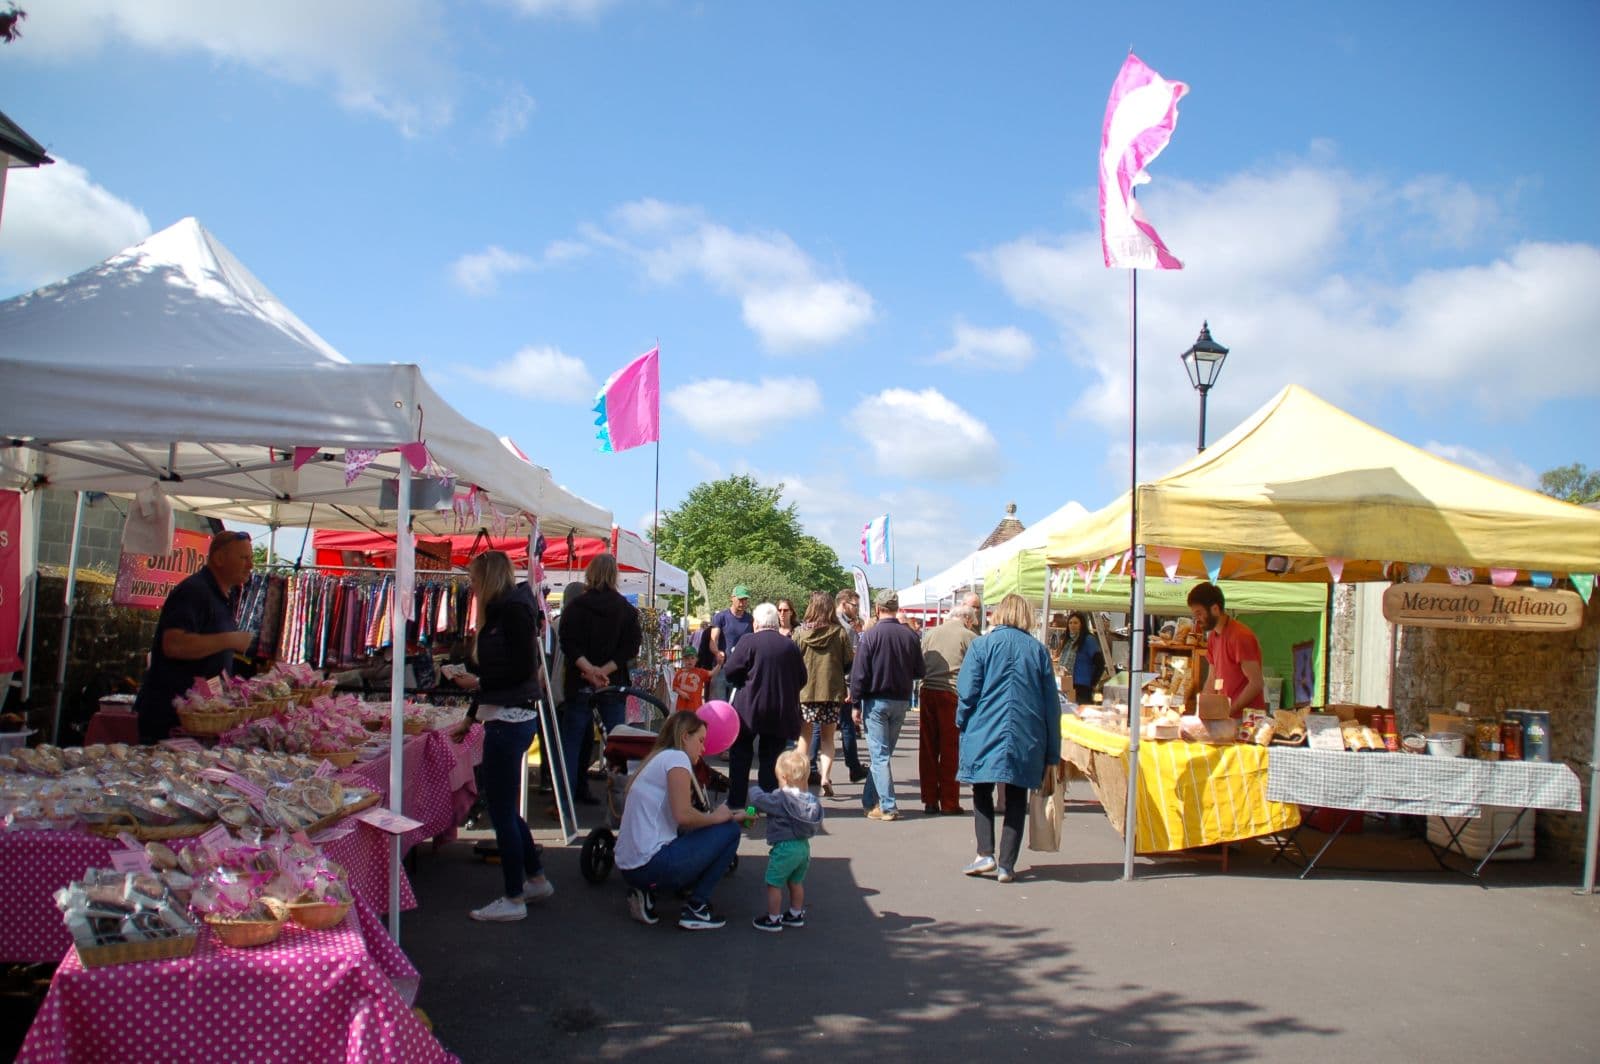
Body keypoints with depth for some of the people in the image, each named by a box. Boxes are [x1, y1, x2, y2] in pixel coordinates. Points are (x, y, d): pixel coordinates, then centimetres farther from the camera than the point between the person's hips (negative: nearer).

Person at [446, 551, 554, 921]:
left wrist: (478, 682, -14)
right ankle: (536, 879, 30)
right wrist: (470, 717, 23)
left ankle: (514, 899, 8)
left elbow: (523, 669, -20)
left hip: (510, 720, -10)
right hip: (508, 718, 10)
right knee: (504, 807, 18)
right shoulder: (502, 612, 16)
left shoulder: (513, 610, -12)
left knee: (501, 810, -2)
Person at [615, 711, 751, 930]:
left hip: (629, 869, 10)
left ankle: (646, 891, 11)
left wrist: (730, 816, 14)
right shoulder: (676, 757, -6)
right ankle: (695, 908, 2)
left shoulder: (657, 759, 22)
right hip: (651, 865, -10)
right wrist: (716, 817, -1)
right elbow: (683, 815, -19)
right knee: (729, 831, 2)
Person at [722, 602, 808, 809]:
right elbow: (801, 678, 8)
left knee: (740, 756, 10)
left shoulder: (749, 641, -9)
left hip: (749, 709, -3)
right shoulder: (790, 645, 2)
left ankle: (736, 802, 10)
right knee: (771, 758, 10)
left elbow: (730, 671, -7)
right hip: (781, 712, 3)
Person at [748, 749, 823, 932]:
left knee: (774, 884, 6)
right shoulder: (811, 799, 2)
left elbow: (758, 800, -22)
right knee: (796, 882, 22)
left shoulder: (780, 799, -20)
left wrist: (755, 791, 2)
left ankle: (773, 919, 14)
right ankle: (796, 914, 32)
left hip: (784, 848, -8)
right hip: (803, 846, 8)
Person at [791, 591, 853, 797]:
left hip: (805, 692, 0)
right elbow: (848, 663, -1)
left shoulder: (800, 633, -5)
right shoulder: (840, 633, -5)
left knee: (805, 737, 12)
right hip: (832, 691, 0)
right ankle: (825, 775, -4)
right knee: (827, 738, 12)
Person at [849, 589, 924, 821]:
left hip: (876, 701, -4)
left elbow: (859, 673, -12)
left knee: (879, 754, -1)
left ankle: (887, 807, -6)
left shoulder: (870, 635, -12)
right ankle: (870, 801, 23)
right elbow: (918, 672, 6)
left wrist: (856, 704, -5)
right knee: (883, 753, 14)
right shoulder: (910, 636, -1)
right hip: (901, 701, 4)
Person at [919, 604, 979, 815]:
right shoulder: (969, 637, 1)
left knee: (928, 747, 10)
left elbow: (920, 664, 14)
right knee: (950, 749, 3)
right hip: (952, 693, -4)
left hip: (928, 693, 4)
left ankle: (930, 800, 13)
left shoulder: (930, 634, 14)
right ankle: (949, 803, 6)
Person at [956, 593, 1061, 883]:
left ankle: (985, 854, 0)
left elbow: (967, 693, -7)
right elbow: (1052, 703, 6)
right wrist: (1052, 752, 11)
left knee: (982, 792, 13)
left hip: (985, 734, -2)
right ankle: (1007, 864, 9)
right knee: (1016, 798, 10)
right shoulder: (1039, 650, 5)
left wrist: (962, 724, 11)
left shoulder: (981, 645, -2)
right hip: (1027, 738, 2)